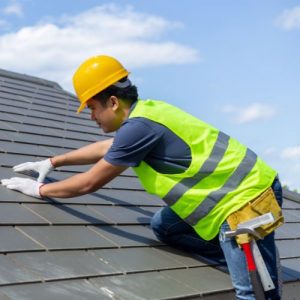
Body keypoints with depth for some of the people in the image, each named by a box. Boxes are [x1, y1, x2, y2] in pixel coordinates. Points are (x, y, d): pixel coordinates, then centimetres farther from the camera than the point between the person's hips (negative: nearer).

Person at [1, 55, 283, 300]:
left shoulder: (139, 126, -21)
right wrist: (52, 162, 34)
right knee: (162, 226, 16)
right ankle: (250, 258, 12)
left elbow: (90, 183, -10)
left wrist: (40, 189, 6)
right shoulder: (147, 110, 8)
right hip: (239, 188, 10)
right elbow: (106, 148, 28)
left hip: (249, 198, -10)